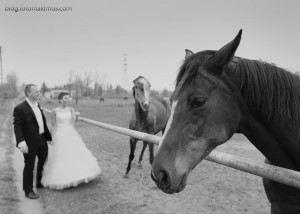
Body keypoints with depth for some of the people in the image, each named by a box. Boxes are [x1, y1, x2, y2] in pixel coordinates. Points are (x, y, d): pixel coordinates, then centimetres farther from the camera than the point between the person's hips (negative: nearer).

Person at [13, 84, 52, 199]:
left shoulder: (37, 105, 7)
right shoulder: (20, 108, -16)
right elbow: (17, 127, -20)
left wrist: (48, 137, 16)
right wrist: (21, 142, -30)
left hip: (41, 139, 8)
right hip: (30, 142, -8)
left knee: (44, 160, 21)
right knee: (29, 166, 6)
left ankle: (40, 183, 44)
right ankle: (28, 190, 24)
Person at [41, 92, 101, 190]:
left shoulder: (71, 109, 3)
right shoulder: (55, 111, -3)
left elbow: (74, 121, -10)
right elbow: (53, 126, 1)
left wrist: (77, 116, -31)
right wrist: (53, 138, -3)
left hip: (71, 135, 3)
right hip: (60, 136, -3)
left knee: (76, 155, 5)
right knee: (61, 158, 0)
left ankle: (75, 177, 23)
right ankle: (61, 180, 18)